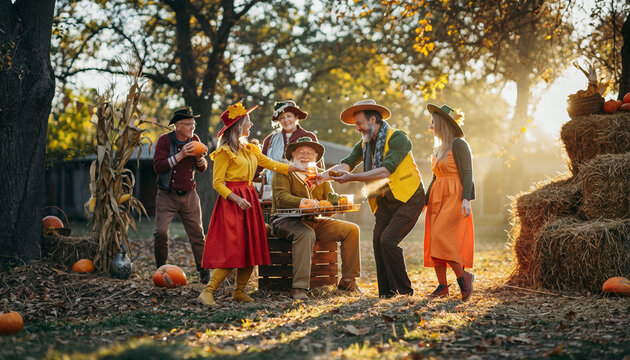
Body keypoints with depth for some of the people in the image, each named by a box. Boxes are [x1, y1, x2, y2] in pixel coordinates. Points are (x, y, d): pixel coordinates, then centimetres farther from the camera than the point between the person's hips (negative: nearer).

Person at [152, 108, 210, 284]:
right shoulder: (165, 140, -7)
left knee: (197, 233, 1)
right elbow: (158, 166, -17)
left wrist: (200, 158, -12)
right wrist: (180, 155, -22)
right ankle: (161, 270, 5)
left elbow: (203, 168, 11)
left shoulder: (194, 139, 5)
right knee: (161, 232, -12)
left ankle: (204, 272, 9)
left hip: (189, 195, 3)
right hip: (167, 195, -3)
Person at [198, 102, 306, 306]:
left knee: (251, 248, 5)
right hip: (231, 201, -8)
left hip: (249, 200, 8)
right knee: (232, 250, -14)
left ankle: (239, 291, 15)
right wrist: (236, 198, -21)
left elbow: (270, 164, 23)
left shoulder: (250, 149, 16)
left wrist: (297, 168, 19)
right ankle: (208, 292, -11)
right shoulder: (225, 152, -7)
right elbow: (217, 182, -9)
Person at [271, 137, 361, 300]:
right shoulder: (283, 172, 2)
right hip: (286, 221, -6)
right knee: (306, 234, -39)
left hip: (315, 221, 6)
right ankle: (298, 288, -38)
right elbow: (281, 197, -15)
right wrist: (301, 202, -34)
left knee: (352, 229, -10)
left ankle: (348, 280, -3)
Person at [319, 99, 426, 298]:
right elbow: (347, 163, -2)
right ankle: (386, 292, 1)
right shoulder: (364, 144, 9)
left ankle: (404, 290, -3)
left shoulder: (398, 138, -16)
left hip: (409, 199, -7)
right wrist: (325, 175, -21)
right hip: (386, 201, 7)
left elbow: (386, 170, -28)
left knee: (388, 240, -17)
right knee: (378, 241, -7)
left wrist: (352, 177, -33)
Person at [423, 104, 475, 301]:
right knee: (434, 240, 3)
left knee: (441, 239, -18)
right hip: (437, 199, 9)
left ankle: (463, 276, -4)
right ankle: (442, 285, 7)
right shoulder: (439, 148, 18)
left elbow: (467, 173, -12)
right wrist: (425, 201, 20)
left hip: (454, 198, -9)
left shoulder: (459, 144, -7)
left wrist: (466, 199, -22)